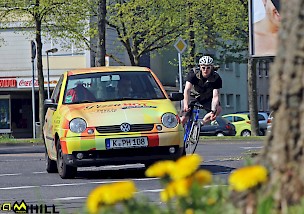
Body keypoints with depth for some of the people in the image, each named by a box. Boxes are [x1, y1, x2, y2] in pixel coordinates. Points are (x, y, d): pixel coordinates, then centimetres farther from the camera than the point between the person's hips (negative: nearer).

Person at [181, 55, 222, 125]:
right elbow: (187, 90, -34)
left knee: (218, 109, -26)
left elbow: (215, 96, -30)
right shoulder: (193, 73, -25)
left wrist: (213, 111, -46)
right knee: (183, 119, -15)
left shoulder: (216, 78, -24)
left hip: (207, 98, 1)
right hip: (193, 96, -1)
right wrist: (186, 105, -49)